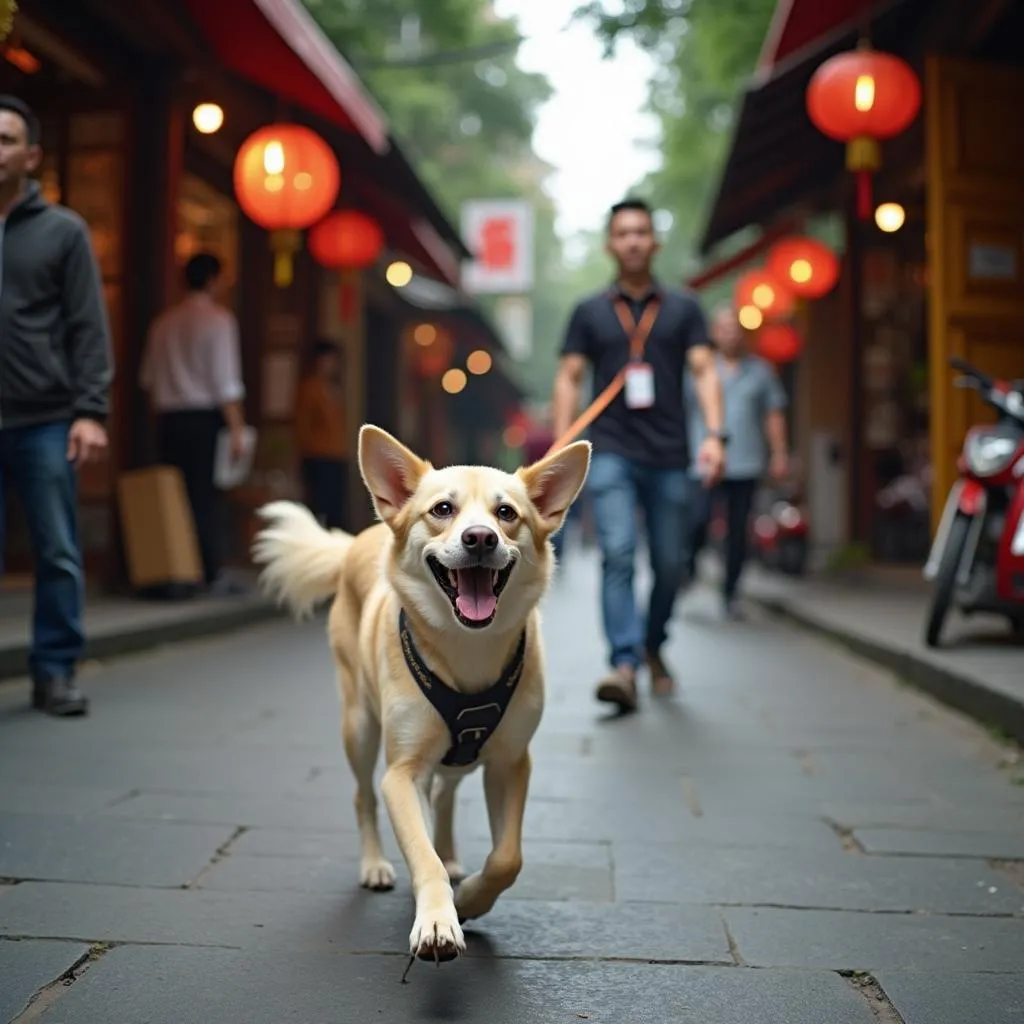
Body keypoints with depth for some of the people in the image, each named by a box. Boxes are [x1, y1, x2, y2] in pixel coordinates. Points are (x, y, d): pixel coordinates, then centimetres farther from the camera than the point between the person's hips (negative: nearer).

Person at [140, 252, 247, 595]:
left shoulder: (164, 321, 14)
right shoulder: (218, 318, -4)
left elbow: (149, 377, 15)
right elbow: (225, 379, -11)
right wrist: (237, 428, -12)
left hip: (168, 418, 5)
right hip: (204, 417, -5)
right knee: (206, 496, -5)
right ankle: (212, 574, -8)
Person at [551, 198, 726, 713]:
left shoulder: (683, 308, 11)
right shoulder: (589, 312, 11)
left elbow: (703, 371, 3)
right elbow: (568, 377, 7)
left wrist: (714, 433, -12)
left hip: (668, 456, 1)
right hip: (611, 452, -1)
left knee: (669, 563, 6)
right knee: (618, 554, -16)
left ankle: (653, 649, 29)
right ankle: (625, 664, -21)